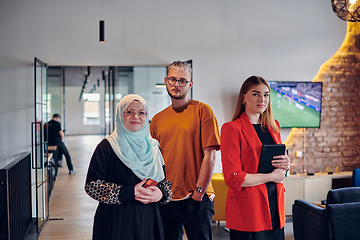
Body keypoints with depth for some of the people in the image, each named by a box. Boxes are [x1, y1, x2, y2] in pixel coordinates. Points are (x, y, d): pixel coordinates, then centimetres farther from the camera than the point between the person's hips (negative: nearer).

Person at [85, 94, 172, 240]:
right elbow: (91, 185, -11)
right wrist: (129, 193, -19)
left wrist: (161, 194, -10)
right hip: (115, 222, -4)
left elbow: (167, 181, 13)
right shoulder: (107, 147, -5)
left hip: (149, 221, 4)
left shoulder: (153, 147, 9)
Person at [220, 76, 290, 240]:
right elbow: (232, 178, -14)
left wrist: (285, 164, -1)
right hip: (247, 210, -6)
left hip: (275, 204, 6)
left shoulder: (273, 126, 13)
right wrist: (270, 177, -9)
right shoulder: (232, 128, -8)